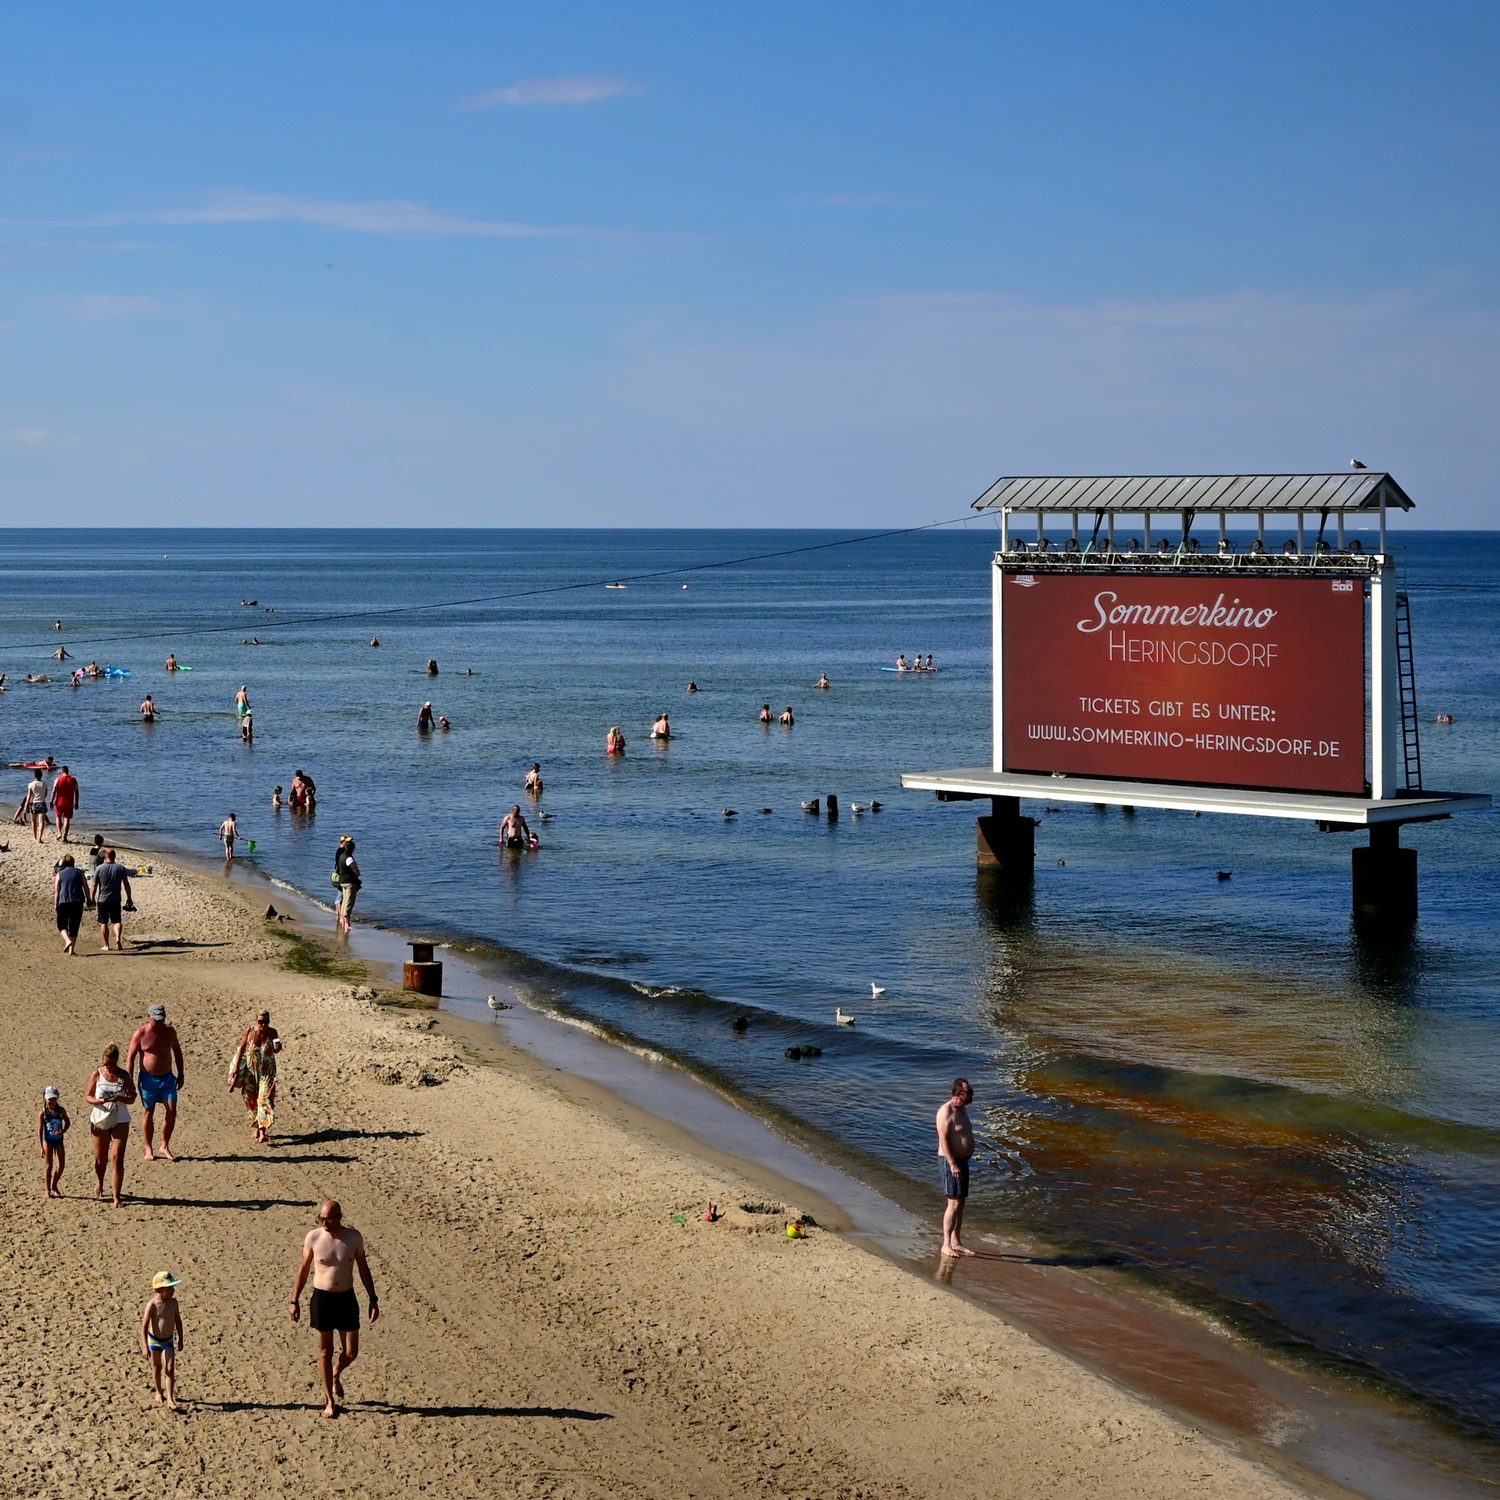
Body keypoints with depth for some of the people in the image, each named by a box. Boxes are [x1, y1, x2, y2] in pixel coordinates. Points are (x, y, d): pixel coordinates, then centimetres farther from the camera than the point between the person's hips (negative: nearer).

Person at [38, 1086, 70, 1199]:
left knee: (61, 1165, 1)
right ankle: (48, 1190, 10)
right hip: (47, 1140, -3)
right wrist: (41, 1147, -17)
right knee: (48, 1165, -1)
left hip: (58, 1140, 3)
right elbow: (39, 1131, -13)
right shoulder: (43, 1113, -14)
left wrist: (63, 1131, -13)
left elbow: (67, 1122, 8)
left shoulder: (61, 1111, -7)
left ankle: (54, 1185, 25)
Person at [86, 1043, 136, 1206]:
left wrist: (120, 1098, -24)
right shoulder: (97, 1074, -3)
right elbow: (87, 1096, 0)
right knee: (100, 1159, 12)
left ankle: (116, 1197, -8)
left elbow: (132, 1099, -3)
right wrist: (98, 1101, -22)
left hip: (120, 1121, -1)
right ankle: (100, 1184, 43)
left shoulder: (123, 1075, -3)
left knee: (117, 1158, -10)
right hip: (100, 1121, 1)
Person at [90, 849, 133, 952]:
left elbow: (94, 886, -5)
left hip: (102, 900, -1)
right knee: (117, 921, 9)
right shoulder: (120, 868, -2)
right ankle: (118, 937, -18)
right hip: (116, 900, 1)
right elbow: (126, 884, 2)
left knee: (103, 923, 10)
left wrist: (92, 899, 5)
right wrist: (129, 897, 12)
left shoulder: (99, 869, -6)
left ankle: (106, 945, 14)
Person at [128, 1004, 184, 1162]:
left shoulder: (169, 1031, 0)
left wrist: (181, 1074, 13)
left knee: (171, 1112, -5)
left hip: (167, 1078, 3)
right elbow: (130, 1057, -8)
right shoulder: (140, 1034, -11)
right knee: (149, 1113, 6)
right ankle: (148, 1149, 18)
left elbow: (177, 1052, 13)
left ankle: (165, 1146, 10)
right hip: (148, 1078, -3)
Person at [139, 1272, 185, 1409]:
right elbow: (144, 1326, -21)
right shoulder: (152, 1304, -22)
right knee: (157, 1368, 18)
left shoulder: (173, 1302, -8)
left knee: (170, 1370, -7)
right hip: (154, 1341, -2)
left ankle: (170, 1399, -6)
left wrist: (180, 1340, 10)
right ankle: (159, 1392, 39)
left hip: (168, 1341, 2)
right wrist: (145, 1347, -25)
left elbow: (178, 1321, 6)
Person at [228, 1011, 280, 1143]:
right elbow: (241, 1049, -2)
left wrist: (278, 1047, -18)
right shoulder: (249, 1031, -10)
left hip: (267, 1071, -1)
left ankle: (262, 1132, -17)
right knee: (251, 1099, 13)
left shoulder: (272, 1032, -8)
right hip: (251, 1071, 1)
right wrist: (236, 1068, -4)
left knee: (264, 1099, -13)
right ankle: (256, 1126, 35)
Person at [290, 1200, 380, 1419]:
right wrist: (295, 1300, 3)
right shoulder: (313, 1237, -8)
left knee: (351, 1352, 4)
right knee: (325, 1351, 5)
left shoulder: (353, 1237, -5)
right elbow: (303, 1269, 2)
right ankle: (330, 1400, 16)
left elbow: (363, 1268, 5)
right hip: (322, 1298, -1)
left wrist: (373, 1299, 4)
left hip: (347, 1298, 1)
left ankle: (336, 1375, 38)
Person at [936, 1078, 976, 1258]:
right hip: (951, 1161, -10)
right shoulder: (946, 1112, -17)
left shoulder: (962, 1110, 13)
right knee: (954, 1203, -10)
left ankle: (956, 1242, 19)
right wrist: (952, 1164, -25)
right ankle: (946, 1244, -7)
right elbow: (943, 1140, -21)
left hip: (962, 1161, 10)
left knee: (960, 1204, 12)